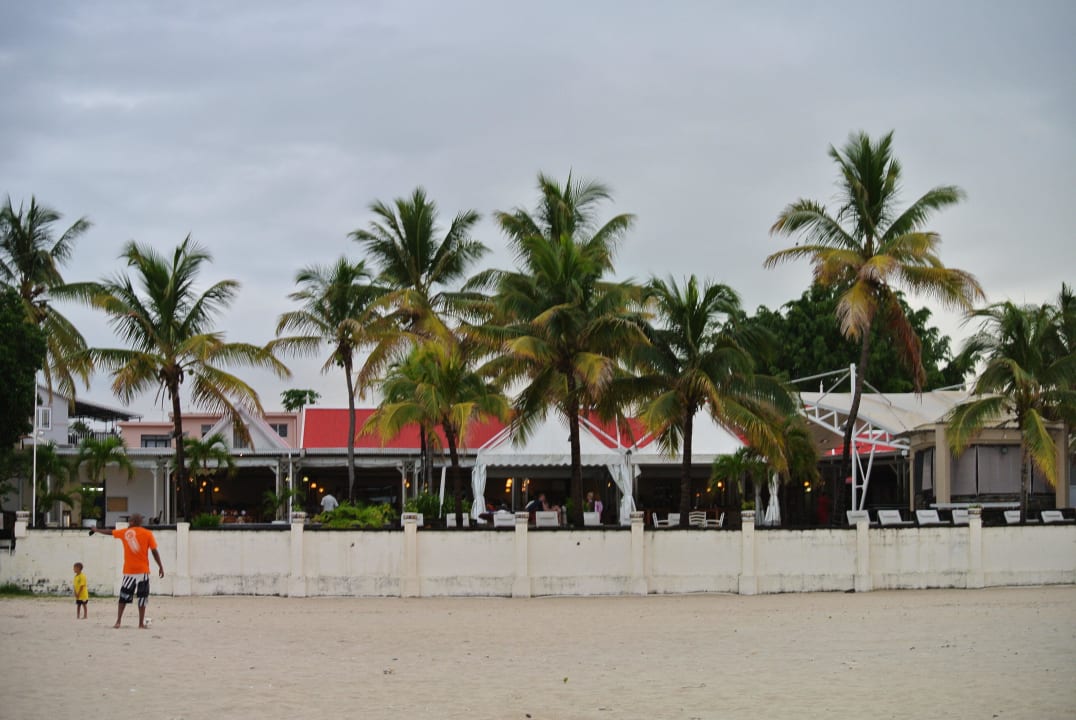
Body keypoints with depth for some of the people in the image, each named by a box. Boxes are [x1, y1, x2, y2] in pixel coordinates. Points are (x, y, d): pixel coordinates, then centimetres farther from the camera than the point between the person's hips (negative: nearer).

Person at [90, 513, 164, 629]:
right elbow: (155, 552, -6)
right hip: (142, 571, -2)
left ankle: (118, 622, 1)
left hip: (128, 571, 2)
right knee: (142, 597, 2)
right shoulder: (148, 534, -1)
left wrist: (95, 530, 37)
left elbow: (109, 533, 20)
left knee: (124, 596, 10)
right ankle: (141, 624, -1)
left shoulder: (125, 532, 5)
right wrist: (161, 567, 0)